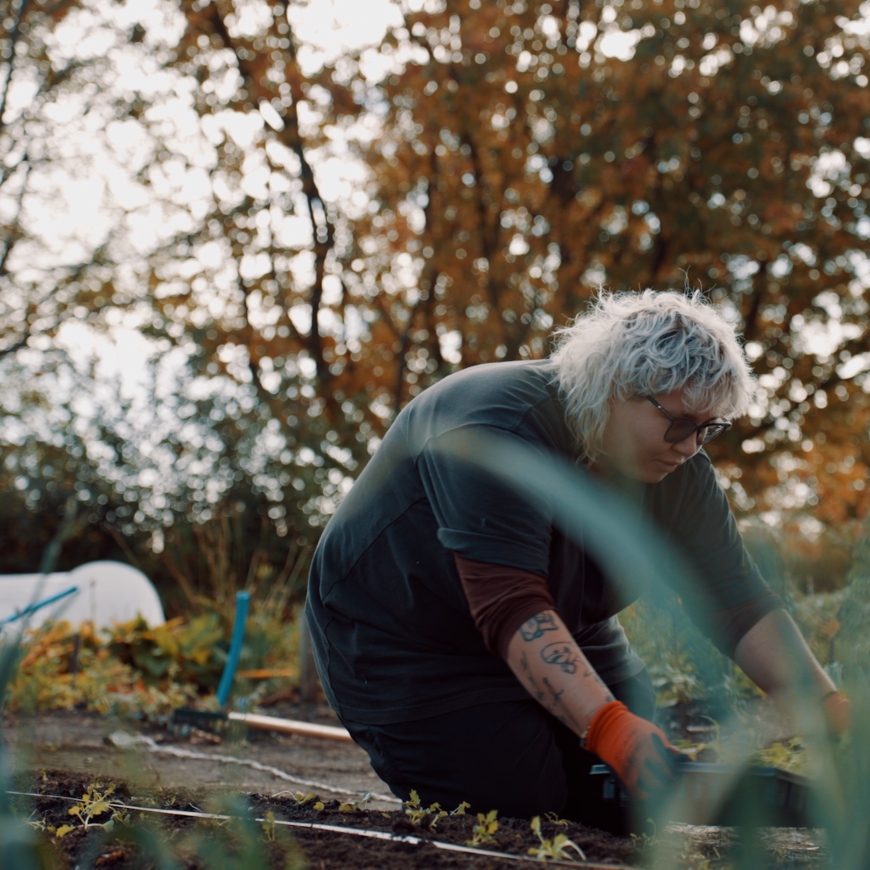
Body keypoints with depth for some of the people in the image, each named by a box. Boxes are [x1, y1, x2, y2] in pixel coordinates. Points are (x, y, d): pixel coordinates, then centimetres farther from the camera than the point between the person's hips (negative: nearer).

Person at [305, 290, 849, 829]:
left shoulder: (678, 472, -10)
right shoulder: (500, 429, -33)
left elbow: (741, 603, -11)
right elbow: (509, 608, -42)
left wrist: (834, 713, -24)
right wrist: (610, 727, -52)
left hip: (563, 633, 7)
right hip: (405, 638, -7)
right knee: (515, 801, -20)